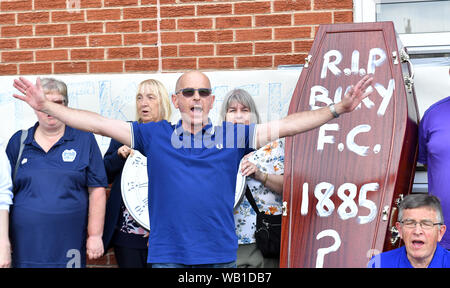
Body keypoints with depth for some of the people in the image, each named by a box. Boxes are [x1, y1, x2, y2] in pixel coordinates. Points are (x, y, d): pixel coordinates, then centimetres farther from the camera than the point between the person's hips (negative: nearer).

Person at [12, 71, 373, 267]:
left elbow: (286, 126, 0)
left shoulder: (231, 135, 3)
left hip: (220, 254, 1)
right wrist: (46, 106, -4)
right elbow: (99, 123, 2)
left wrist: (337, 109, -6)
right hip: (167, 254, 0)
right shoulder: (155, 135, 3)